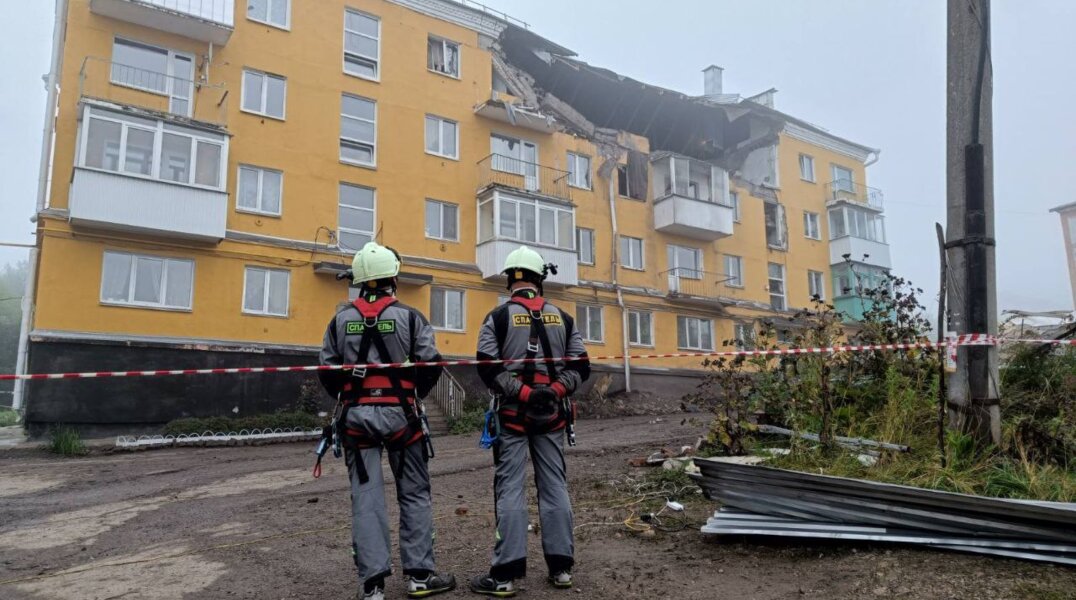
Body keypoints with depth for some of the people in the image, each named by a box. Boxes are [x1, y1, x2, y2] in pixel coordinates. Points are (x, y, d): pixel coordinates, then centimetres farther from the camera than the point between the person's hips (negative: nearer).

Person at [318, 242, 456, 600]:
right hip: (399, 412, -2)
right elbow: (431, 364, -9)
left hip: (356, 415, 2)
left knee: (366, 496, 5)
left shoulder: (341, 320, 4)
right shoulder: (409, 316, -4)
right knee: (414, 493, 9)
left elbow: (327, 371, 3)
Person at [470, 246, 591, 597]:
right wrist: (554, 391, -7)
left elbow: (488, 369, -12)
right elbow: (581, 367, 3)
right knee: (555, 486, 9)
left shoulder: (498, 317, -3)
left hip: (512, 413, -3)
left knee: (509, 488, -1)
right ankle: (560, 567, 15)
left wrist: (522, 393, -14)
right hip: (552, 414, 3)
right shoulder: (563, 318, 8)